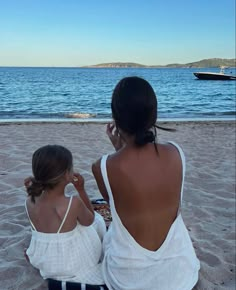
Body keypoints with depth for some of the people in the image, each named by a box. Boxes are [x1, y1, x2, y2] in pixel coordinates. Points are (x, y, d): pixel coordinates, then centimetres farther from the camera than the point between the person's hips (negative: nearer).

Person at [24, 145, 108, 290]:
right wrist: (81, 189, -11)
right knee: (98, 220, 15)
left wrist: (33, 191, -3)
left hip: (47, 266, 6)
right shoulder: (74, 202, -32)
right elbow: (89, 220, -10)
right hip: (78, 269, -5)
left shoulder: (30, 203, -16)